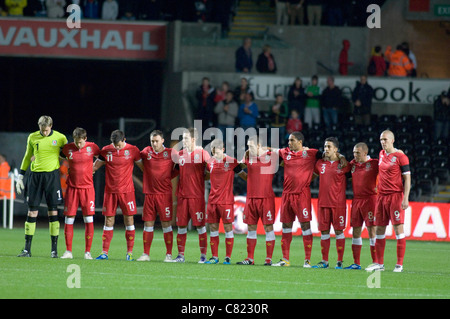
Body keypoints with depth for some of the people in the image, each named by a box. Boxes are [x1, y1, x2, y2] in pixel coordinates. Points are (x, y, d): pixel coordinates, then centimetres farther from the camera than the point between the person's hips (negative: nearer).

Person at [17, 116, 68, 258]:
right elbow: (27, 157, 16)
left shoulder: (60, 138, 0)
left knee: (53, 211, -3)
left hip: (52, 175, -2)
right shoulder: (32, 137, 6)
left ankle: (54, 250, 1)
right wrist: (20, 176, 14)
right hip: (35, 175, 2)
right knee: (32, 210, 1)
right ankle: (27, 249, 5)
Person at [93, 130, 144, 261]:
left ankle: (130, 252, 2)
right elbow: (95, 166, 12)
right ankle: (104, 252, 6)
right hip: (110, 191, 2)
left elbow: (143, 167, 7)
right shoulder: (106, 151, 3)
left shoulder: (133, 150, -2)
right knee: (108, 220, 2)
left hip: (127, 191, -2)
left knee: (129, 220, -3)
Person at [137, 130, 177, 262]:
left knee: (166, 224, -3)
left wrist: (169, 176, 0)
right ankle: (146, 254, 10)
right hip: (149, 193, 3)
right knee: (148, 223, 4)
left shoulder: (170, 153, -1)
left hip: (165, 193, -3)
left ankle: (169, 255, 2)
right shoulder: (146, 152, 7)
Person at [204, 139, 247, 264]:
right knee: (213, 227, 5)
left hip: (226, 200, -4)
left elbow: (245, 177, 3)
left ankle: (228, 257, 2)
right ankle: (214, 257, 12)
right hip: (212, 200, 4)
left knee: (228, 227, -3)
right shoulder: (210, 162, 8)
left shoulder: (232, 162, -4)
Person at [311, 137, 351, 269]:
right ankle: (324, 261, 11)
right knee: (324, 231, 5)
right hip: (323, 202, 4)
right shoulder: (320, 163, 9)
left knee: (339, 231, -1)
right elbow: (313, 175, 22)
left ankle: (340, 261, 4)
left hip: (338, 203, -4)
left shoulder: (343, 164, -2)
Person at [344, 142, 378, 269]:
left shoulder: (374, 163, -5)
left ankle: (376, 262, -4)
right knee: (356, 230, 6)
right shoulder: (353, 164, 12)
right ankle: (356, 263, 11)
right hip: (356, 200, 6)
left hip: (370, 198, -6)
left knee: (372, 230, -7)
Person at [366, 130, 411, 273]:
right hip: (382, 195, 7)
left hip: (396, 195, -7)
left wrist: (405, 199, -15)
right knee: (379, 229, 7)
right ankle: (379, 263, 13)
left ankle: (399, 264, -5)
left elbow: (407, 179, -8)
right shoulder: (381, 154, 14)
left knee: (398, 228, -7)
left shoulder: (400, 157, -7)